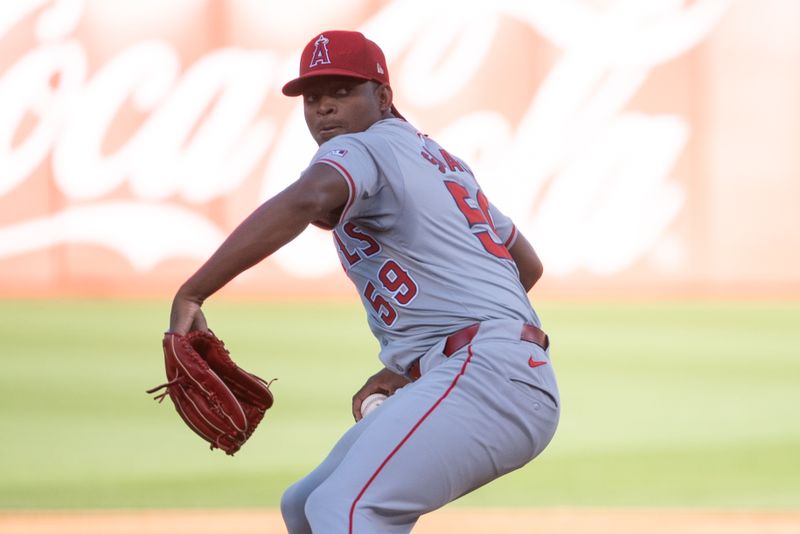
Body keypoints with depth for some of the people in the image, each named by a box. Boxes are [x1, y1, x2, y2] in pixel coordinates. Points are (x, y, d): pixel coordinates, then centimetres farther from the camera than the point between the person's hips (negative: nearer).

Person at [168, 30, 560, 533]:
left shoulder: (360, 148, -3)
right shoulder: (441, 160, 25)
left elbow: (305, 200, -27)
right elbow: (528, 265, 32)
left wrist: (190, 296, -31)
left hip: (485, 375, -10)